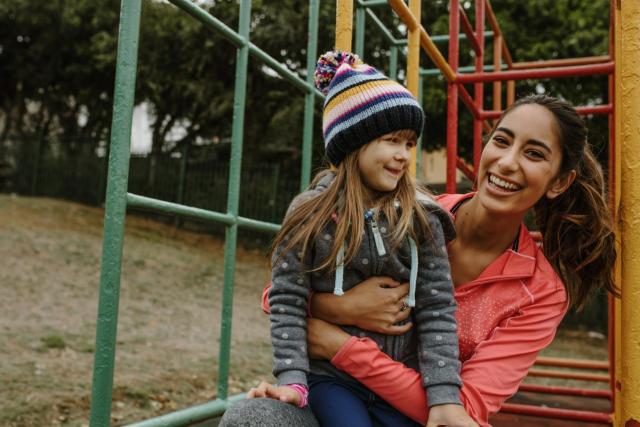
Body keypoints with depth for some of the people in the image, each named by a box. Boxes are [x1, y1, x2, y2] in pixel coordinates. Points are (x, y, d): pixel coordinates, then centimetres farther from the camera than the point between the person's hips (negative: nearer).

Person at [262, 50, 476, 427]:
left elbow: (437, 310, -7)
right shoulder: (311, 213, -7)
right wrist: (292, 379, -17)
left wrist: (444, 396, -15)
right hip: (330, 376, -2)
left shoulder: (422, 219, -3)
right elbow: (288, 301, -8)